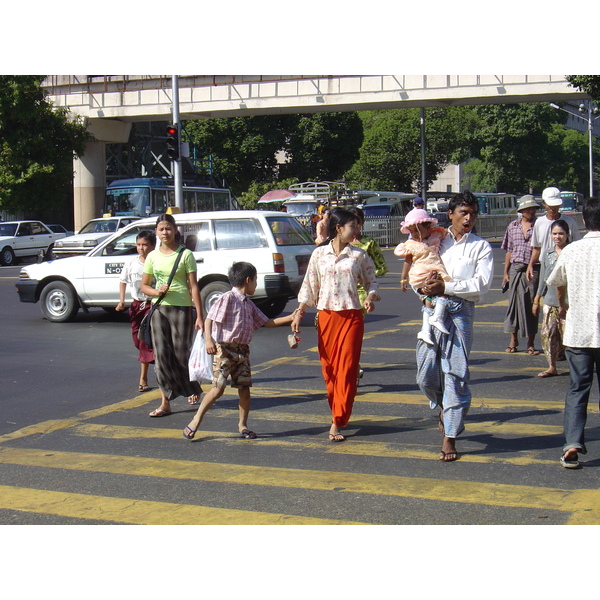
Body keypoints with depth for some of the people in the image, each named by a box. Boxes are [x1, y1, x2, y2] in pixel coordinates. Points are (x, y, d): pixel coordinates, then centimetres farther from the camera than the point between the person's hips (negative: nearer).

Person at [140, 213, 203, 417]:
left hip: (182, 308, -3)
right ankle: (165, 403, 3)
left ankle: (194, 388, 28)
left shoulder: (185, 254, -3)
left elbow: (193, 286, -5)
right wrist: (156, 291, -9)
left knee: (181, 354, -1)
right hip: (159, 309, 3)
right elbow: (144, 286, 14)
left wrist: (199, 316, -10)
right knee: (162, 356, 0)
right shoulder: (153, 256, 8)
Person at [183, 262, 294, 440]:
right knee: (218, 388, -10)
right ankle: (196, 420, 2)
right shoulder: (227, 298, -8)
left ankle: (243, 425, 17)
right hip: (224, 349, -7)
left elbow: (267, 322, 22)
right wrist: (209, 340, -25)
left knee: (244, 388, 4)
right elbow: (209, 319, -12)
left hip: (242, 350, 7)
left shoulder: (249, 304, 16)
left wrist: (290, 318, 16)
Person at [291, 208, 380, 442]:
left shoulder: (359, 255, 4)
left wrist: (371, 297, -11)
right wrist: (299, 313, 3)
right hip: (326, 315, 1)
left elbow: (371, 282, 9)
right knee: (328, 367, 5)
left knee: (347, 368, -6)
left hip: (351, 316, -1)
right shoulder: (319, 254, 4)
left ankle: (337, 422, -7)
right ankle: (339, 414, 21)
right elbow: (309, 286, 9)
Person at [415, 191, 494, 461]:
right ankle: (443, 406, 32)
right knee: (426, 375, -1)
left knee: (455, 376, -6)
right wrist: (422, 286, -5)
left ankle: (450, 438, 1)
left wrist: (445, 287, -14)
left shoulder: (481, 247, 7)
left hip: (460, 313, -3)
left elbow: (481, 284, -6)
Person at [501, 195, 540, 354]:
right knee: (514, 302, 5)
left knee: (532, 305, 2)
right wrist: (505, 272, 9)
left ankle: (531, 343, 10)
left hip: (534, 269, -3)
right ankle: (513, 340, 16)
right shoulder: (512, 226, 10)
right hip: (515, 268, 3)